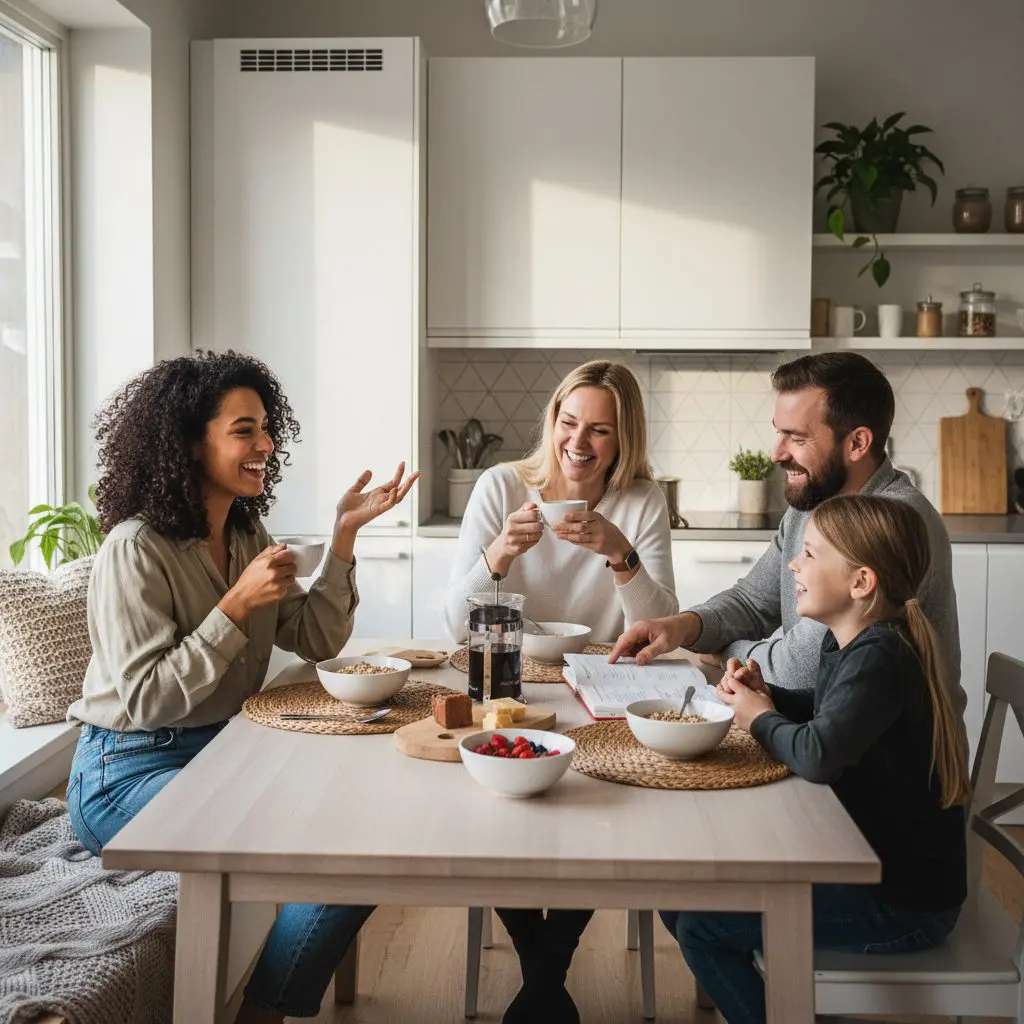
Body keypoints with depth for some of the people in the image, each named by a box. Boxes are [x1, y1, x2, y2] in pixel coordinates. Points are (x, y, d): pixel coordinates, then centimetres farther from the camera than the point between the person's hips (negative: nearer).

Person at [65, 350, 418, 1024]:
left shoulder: (246, 534, 9)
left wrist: (345, 536, -4)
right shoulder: (136, 550, -16)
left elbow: (318, 640, 7)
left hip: (220, 751, 8)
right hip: (130, 774, -8)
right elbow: (146, 699, -20)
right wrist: (238, 604, -23)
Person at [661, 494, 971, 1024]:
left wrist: (760, 717, -17)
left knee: (699, 925, -10)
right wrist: (767, 695, 0)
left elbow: (817, 755, -38)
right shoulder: (846, 644, 3)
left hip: (905, 902, -9)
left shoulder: (879, 658, -25)